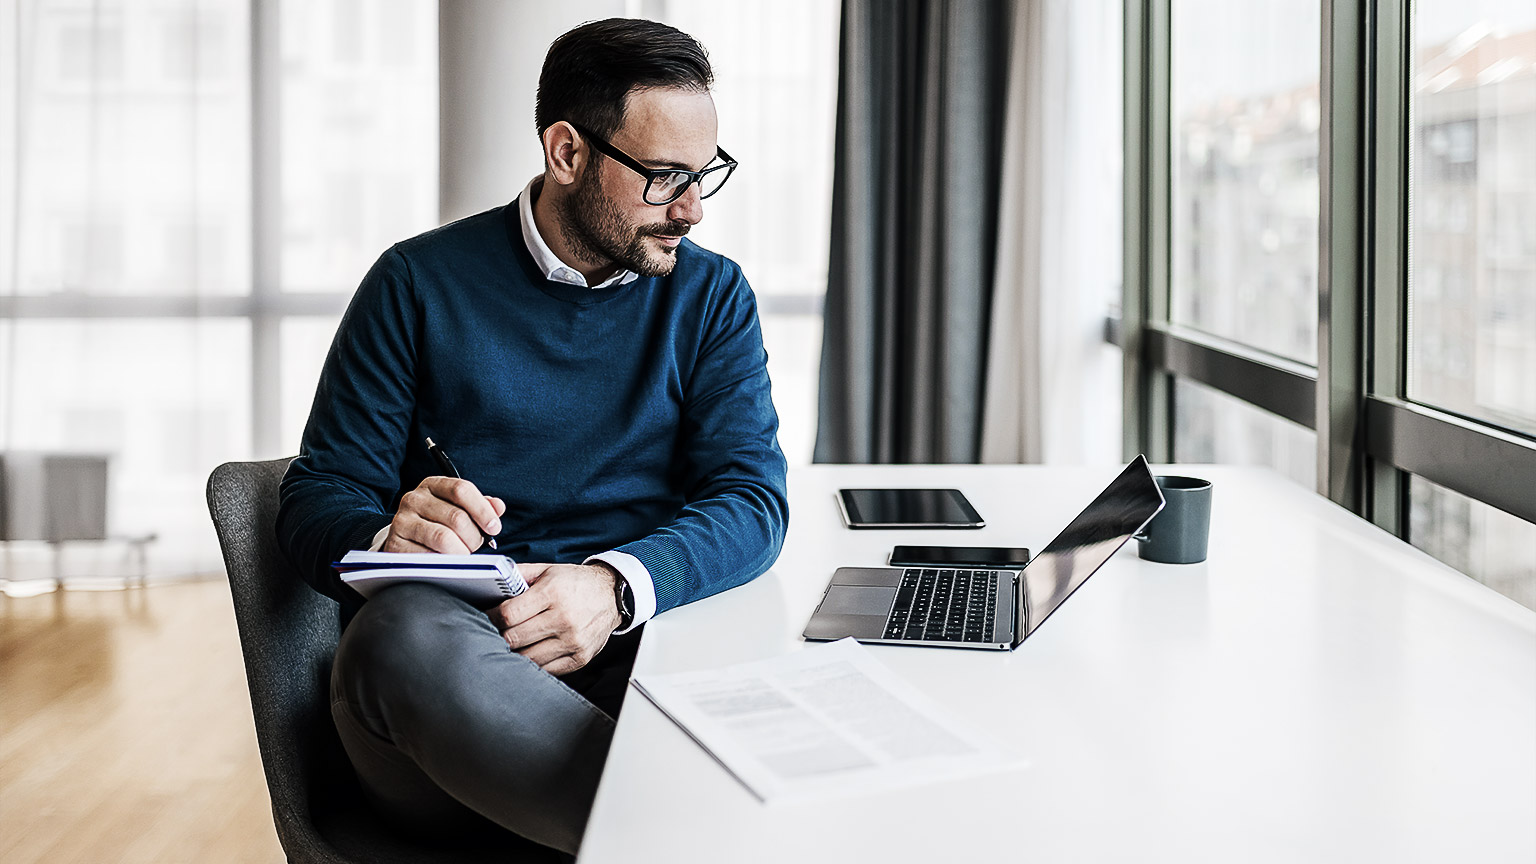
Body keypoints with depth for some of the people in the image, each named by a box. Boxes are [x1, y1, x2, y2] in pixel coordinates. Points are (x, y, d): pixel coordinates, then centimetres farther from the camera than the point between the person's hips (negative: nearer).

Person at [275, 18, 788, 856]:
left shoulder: (710, 294, 12)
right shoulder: (420, 283, 7)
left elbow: (753, 495, 0)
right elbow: (316, 500, 5)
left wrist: (619, 585, -21)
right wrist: (390, 537, -21)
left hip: (636, 646, 1)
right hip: (436, 663, 0)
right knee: (410, 625, -37)